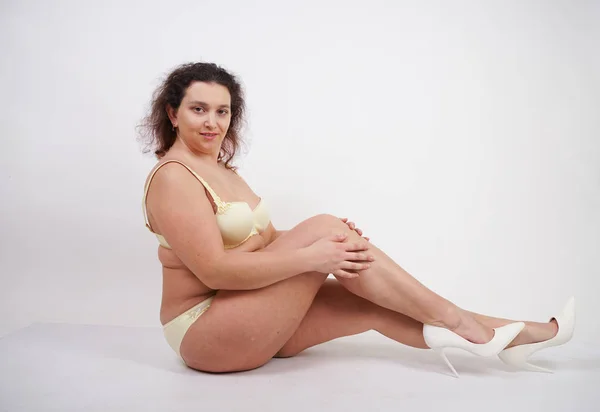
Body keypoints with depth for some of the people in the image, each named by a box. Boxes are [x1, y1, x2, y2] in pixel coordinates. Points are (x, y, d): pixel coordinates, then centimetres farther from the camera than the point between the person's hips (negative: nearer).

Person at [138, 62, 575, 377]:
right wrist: (311, 256, -26)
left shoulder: (222, 169, 14)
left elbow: (265, 240, 9)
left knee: (372, 305, -6)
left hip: (250, 318, 8)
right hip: (204, 331, -8)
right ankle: (456, 320, -12)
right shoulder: (174, 176, -14)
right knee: (324, 227, -21)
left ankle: (509, 336, 1)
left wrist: (331, 240, -9)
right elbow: (214, 270, -24)